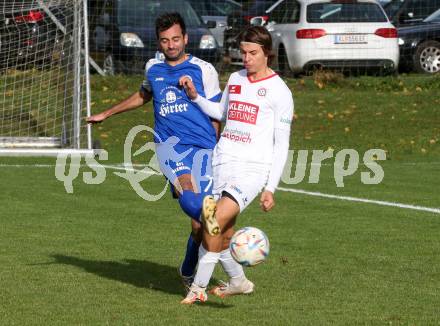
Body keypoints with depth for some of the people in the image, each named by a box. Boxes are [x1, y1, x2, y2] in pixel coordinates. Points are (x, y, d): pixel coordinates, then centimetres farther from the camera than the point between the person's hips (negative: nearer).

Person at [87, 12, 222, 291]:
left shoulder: (203, 70, 5)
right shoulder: (153, 68, 17)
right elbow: (144, 95, 38)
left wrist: (215, 154, 10)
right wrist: (107, 114, 46)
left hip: (203, 146, -2)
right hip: (169, 142, 2)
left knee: (199, 224, -6)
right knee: (188, 192, -34)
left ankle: (189, 274, 16)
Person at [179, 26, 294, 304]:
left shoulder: (279, 91, -3)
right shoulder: (235, 79, 14)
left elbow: (282, 145, -3)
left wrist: (271, 188, -7)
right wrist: (195, 96, 16)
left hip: (253, 168, -6)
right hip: (223, 163, 6)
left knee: (217, 220, -24)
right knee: (224, 237, 5)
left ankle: (199, 288, -14)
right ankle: (239, 282, 29)